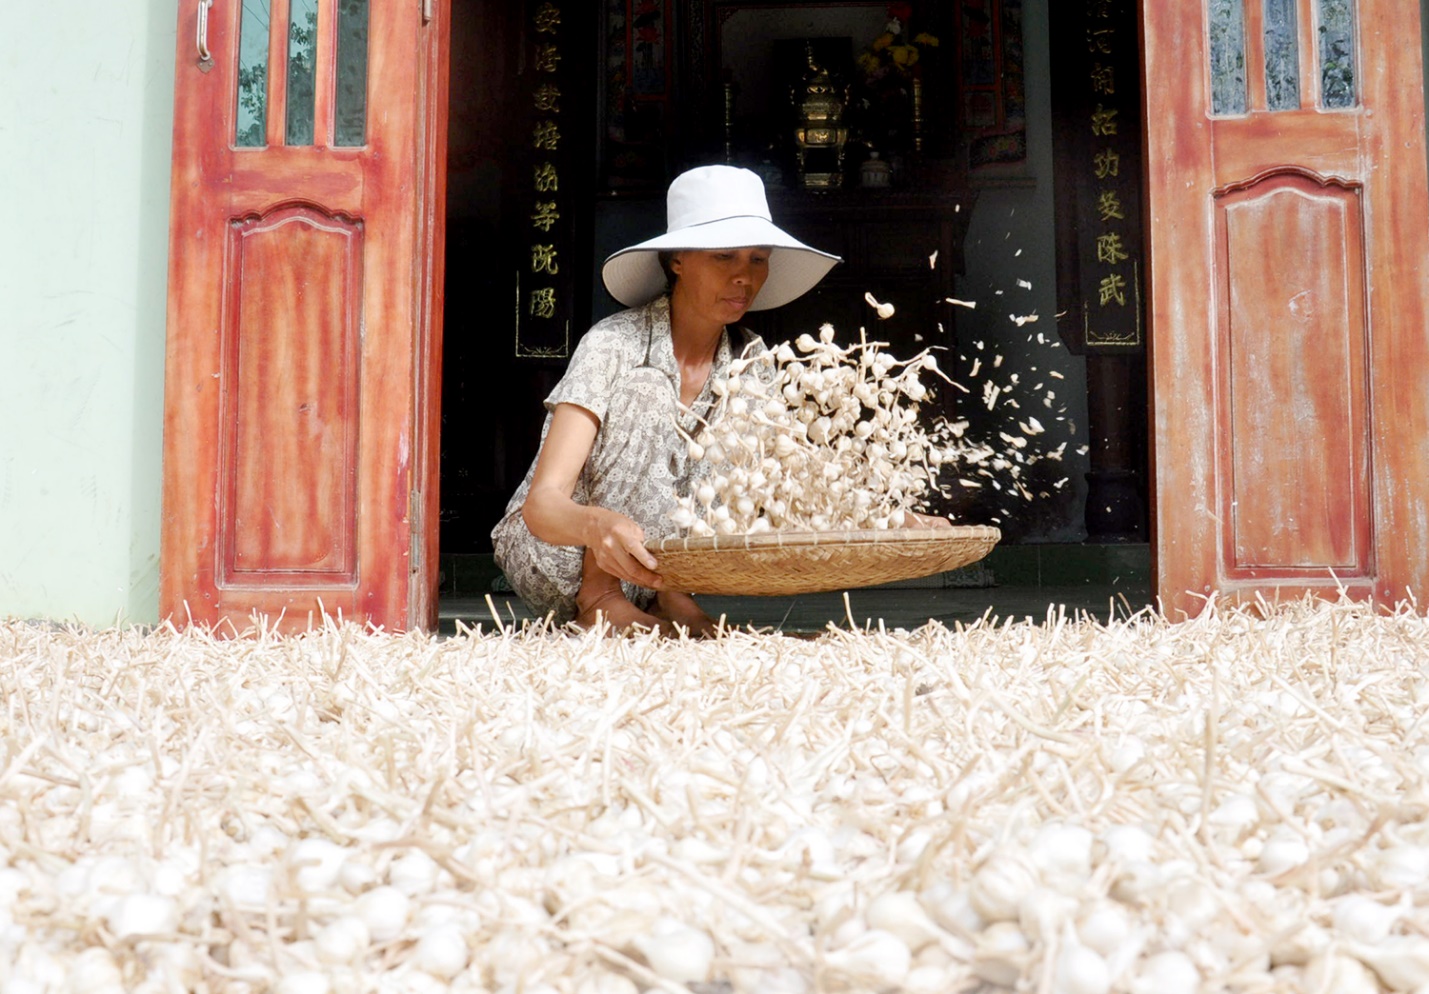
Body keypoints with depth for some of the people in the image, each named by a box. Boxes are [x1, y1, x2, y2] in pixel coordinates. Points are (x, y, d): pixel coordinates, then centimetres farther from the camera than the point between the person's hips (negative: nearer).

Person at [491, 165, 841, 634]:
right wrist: (598, 524, -51)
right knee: (645, 391, -25)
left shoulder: (748, 362, -3)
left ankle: (668, 592, -12)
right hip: (553, 557, -5)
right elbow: (542, 505, -28)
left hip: (655, 565, 5)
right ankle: (599, 598, -21)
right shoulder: (614, 347, -20)